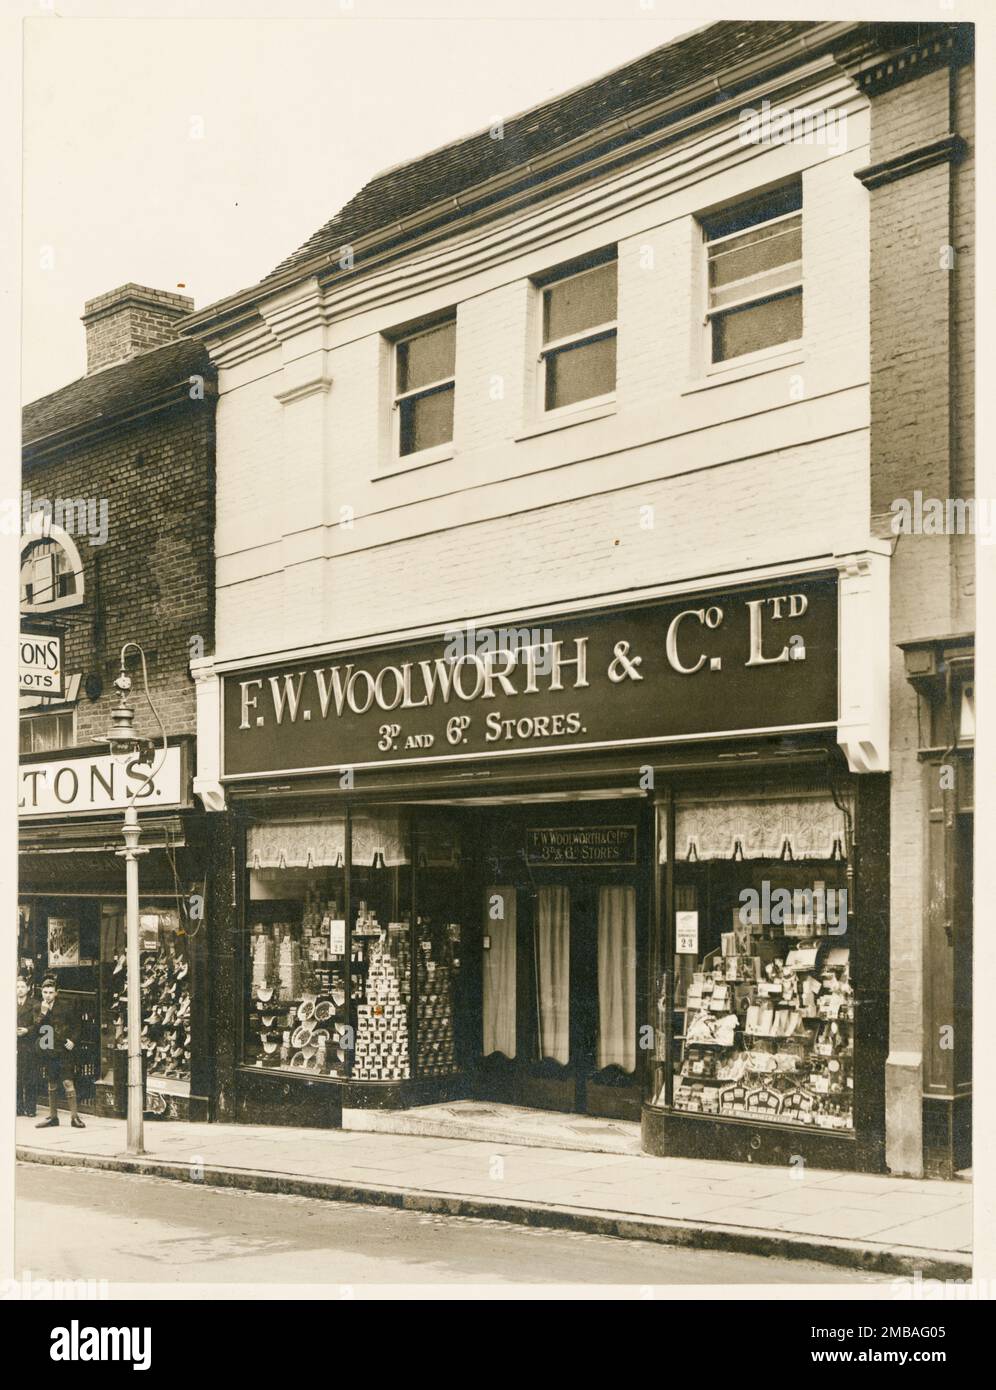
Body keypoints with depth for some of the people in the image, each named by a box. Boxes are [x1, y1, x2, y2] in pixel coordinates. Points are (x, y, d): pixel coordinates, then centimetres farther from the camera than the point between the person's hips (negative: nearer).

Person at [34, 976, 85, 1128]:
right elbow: (36, 1031, -1)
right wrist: (43, 1013, -12)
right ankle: (53, 1116, 21)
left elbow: (75, 1025, 5)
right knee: (51, 1085, 12)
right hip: (47, 1052, 4)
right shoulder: (38, 1008, 9)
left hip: (63, 1051, -4)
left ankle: (74, 1116, -9)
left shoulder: (65, 1006, 1)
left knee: (68, 1083, -10)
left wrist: (73, 1040, -11)